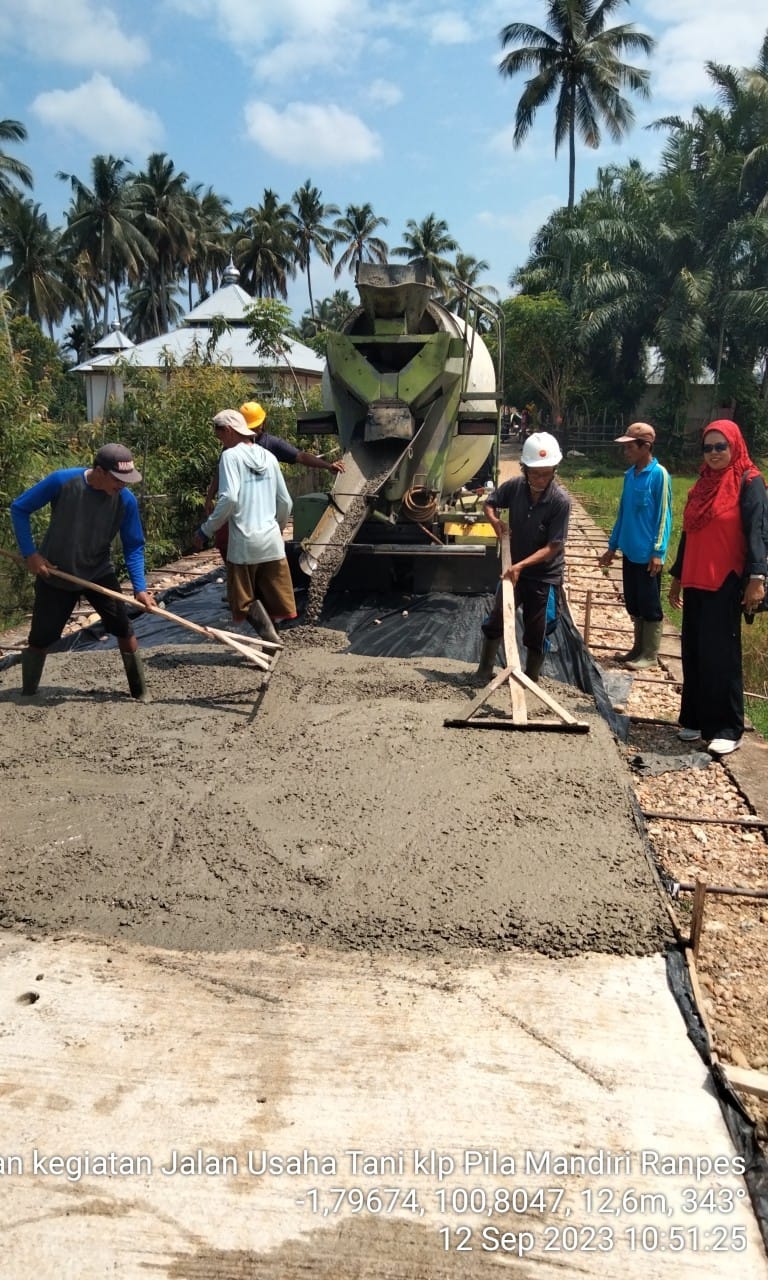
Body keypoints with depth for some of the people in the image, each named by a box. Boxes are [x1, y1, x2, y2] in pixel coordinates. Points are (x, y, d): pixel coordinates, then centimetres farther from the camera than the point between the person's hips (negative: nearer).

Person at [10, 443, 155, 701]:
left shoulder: (126, 501, -17)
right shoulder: (62, 481, -22)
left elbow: (133, 546, -7)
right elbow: (19, 508, -10)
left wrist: (140, 588, -19)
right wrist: (30, 554, -15)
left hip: (99, 573, 1)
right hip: (54, 574, -1)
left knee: (124, 630, -7)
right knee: (40, 640, 3)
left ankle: (141, 694, 9)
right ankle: (27, 697, 24)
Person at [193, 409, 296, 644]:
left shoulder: (231, 456, -6)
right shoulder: (268, 457, 12)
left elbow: (229, 499, -19)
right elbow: (286, 502, 16)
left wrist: (206, 530, -10)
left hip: (244, 542, -5)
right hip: (272, 541, 5)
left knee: (245, 598, 7)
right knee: (274, 597, 11)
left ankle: (270, 637, -11)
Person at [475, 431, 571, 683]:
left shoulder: (561, 501, -22)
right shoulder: (514, 486, -12)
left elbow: (553, 547, -21)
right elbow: (489, 503, 8)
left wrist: (521, 565, -30)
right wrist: (494, 520, -13)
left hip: (545, 575, -4)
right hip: (514, 568, 4)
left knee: (537, 632, 7)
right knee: (495, 620, 11)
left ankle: (531, 679, 25)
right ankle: (484, 671, 27)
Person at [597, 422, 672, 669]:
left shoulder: (659, 474, -12)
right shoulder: (629, 474, 9)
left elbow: (664, 515, -12)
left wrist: (658, 551, -16)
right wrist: (612, 546, 17)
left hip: (647, 554, -7)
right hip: (629, 552, 7)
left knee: (650, 606, 2)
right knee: (633, 604, 15)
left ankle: (650, 655, 11)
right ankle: (639, 648, 27)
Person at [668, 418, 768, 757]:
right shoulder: (702, 484, 15)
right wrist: (677, 576, 22)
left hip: (726, 583, -7)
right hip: (696, 581, 7)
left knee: (720, 654, -6)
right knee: (693, 651, 9)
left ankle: (727, 729, 1)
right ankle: (696, 719, 19)